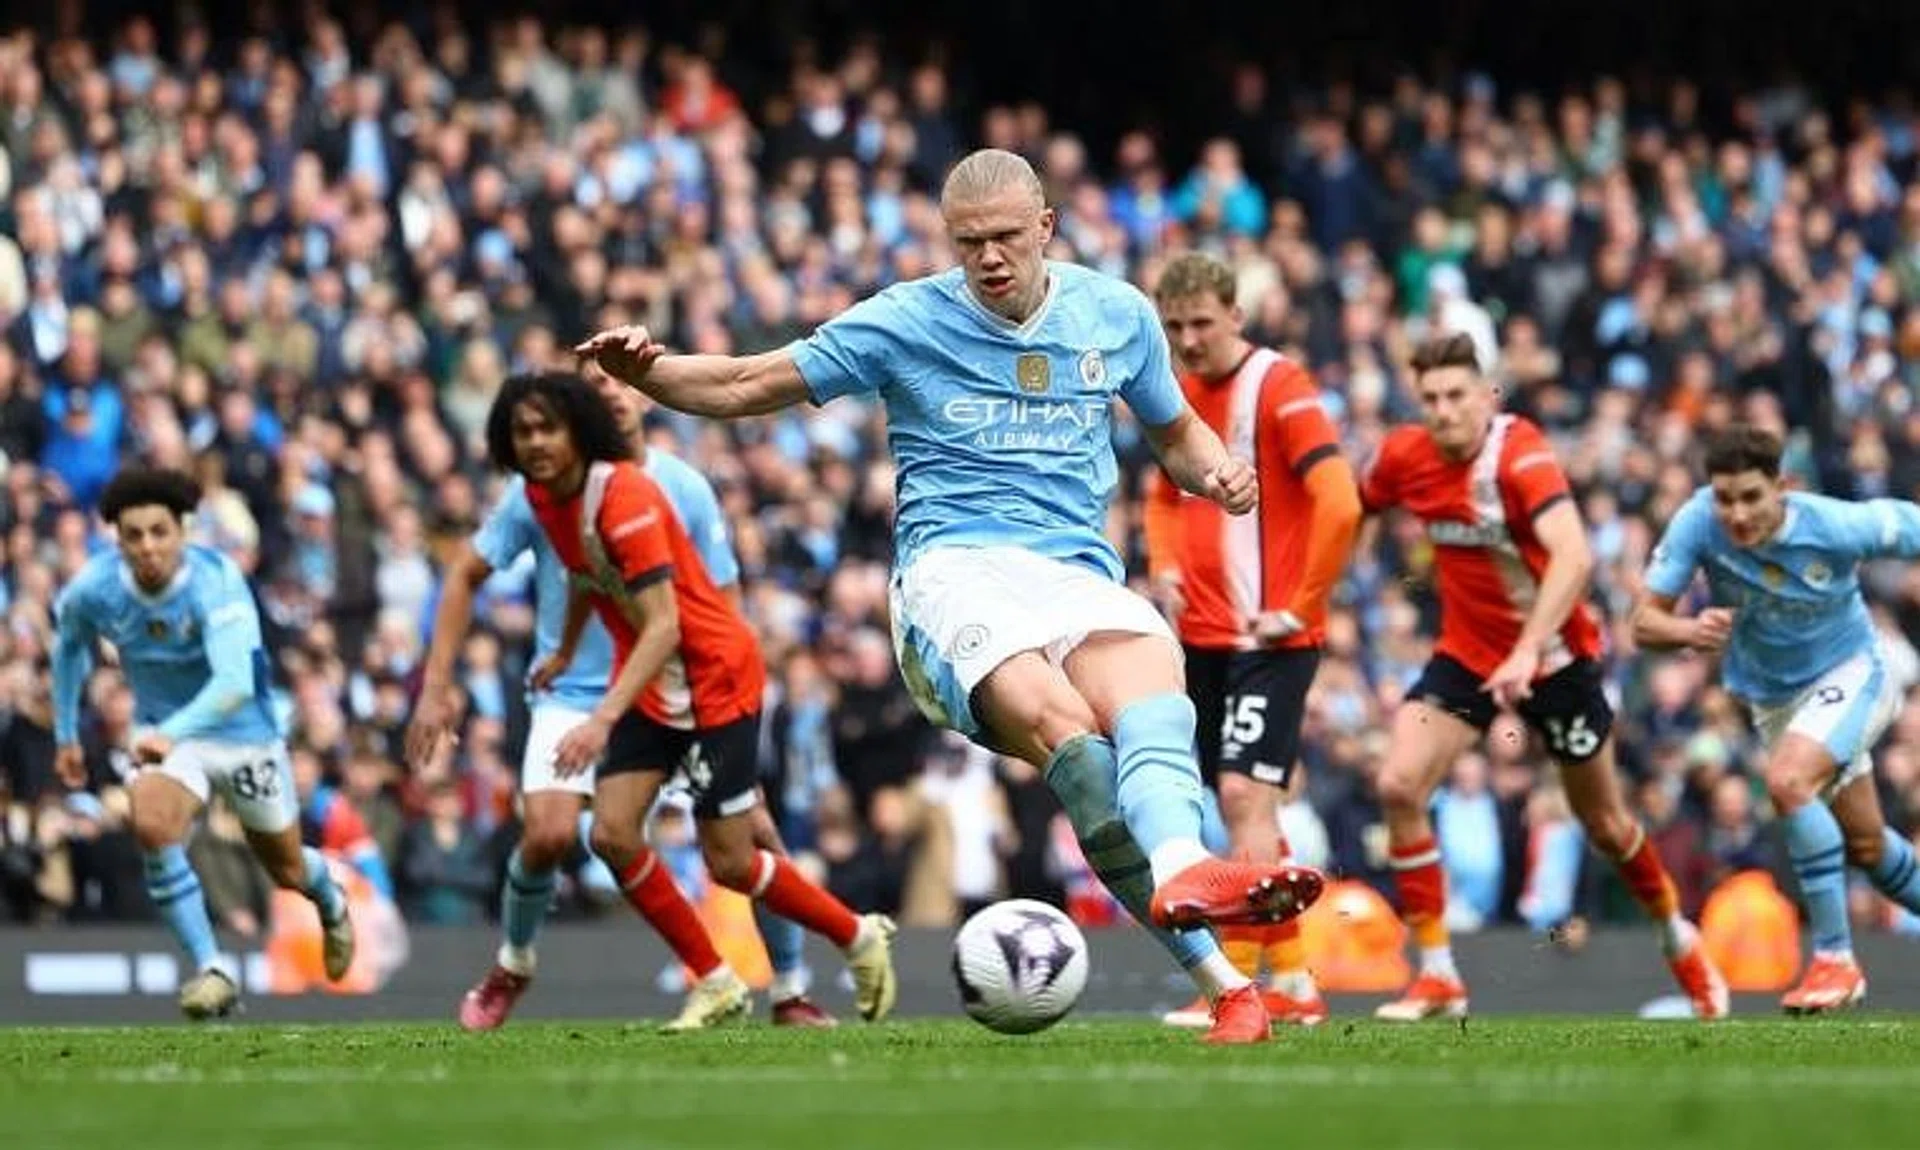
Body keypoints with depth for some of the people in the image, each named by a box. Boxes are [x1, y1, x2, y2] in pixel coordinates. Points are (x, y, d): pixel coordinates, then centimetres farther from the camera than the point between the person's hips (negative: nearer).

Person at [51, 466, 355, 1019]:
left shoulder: (216, 580, -32)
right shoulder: (93, 590, -19)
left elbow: (235, 683, -45)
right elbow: (69, 646, 7)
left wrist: (171, 733, -59)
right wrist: (66, 735, 11)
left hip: (243, 730, -2)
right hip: (163, 732, 2)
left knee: (286, 869, 14)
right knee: (152, 827, -30)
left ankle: (331, 901, 53)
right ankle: (211, 970, -20)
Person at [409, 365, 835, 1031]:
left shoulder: (685, 489, -5)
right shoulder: (542, 489, -7)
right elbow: (468, 575, 2)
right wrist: (436, 689, -3)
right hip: (572, 694, -1)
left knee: (752, 830, -11)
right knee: (549, 833, -23)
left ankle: (791, 994, 9)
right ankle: (512, 966, 8)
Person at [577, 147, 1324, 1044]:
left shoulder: (1117, 315, 16)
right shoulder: (907, 322, 8)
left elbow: (1176, 433, 30)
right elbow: (744, 388, 12)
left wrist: (1216, 472, 7)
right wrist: (643, 370, -6)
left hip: (1083, 575, 3)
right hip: (956, 570, -3)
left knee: (1150, 688, -35)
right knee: (1060, 723, -35)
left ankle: (1179, 872, -61)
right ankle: (1217, 977, -46)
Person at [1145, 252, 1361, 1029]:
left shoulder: (1279, 388, -12)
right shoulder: (1182, 396, 12)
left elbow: (1340, 504, -21)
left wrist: (1298, 609, -18)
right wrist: (1164, 567, 8)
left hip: (1268, 639, -8)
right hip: (1203, 637, 8)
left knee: (1245, 796, -16)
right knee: (1243, 810, 11)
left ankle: (1236, 984, -18)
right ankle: (1293, 982, 19)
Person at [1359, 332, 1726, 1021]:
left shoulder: (1520, 455, -27)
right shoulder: (1404, 456, -10)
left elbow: (1574, 556, -40)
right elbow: (1351, 508, 13)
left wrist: (1525, 651, -49)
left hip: (1553, 657, -4)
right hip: (1466, 651, 4)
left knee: (1604, 825, 12)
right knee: (1399, 787, -18)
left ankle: (1678, 939, 41)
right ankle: (1437, 977, -9)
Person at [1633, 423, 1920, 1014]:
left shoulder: (1834, 525, -31)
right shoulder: (1697, 523, -25)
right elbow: (1645, 622, -24)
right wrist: (1689, 630, -45)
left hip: (1847, 672, -4)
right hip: (1771, 695, 4)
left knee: (1788, 782, -31)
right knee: (1864, 846, 16)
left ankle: (1835, 959, -23)